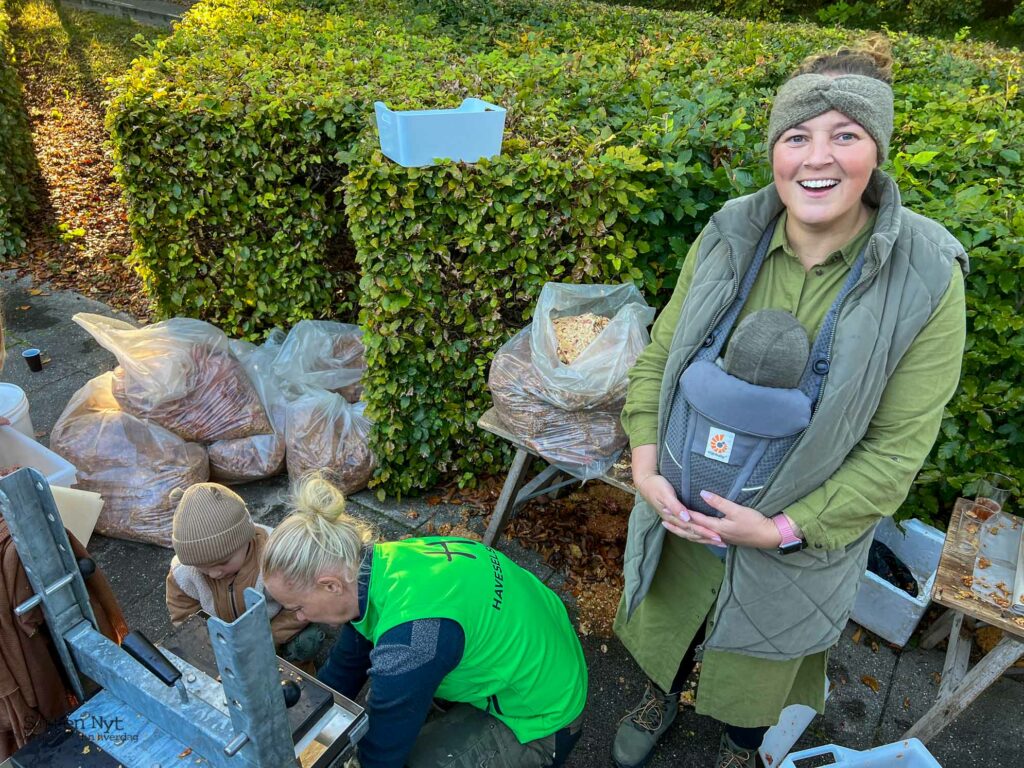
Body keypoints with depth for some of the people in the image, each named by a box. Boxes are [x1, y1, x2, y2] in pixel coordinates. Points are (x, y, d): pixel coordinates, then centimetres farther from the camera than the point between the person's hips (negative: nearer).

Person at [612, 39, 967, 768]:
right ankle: (660, 700, 64)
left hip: (797, 538, -2)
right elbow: (658, 357, -2)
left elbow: (897, 448, -16)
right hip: (680, 511, 2)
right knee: (665, 630, 28)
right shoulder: (728, 238, -12)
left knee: (756, 658, 26)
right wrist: (645, 461, -13)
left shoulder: (924, 279, -20)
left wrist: (786, 529, -20)